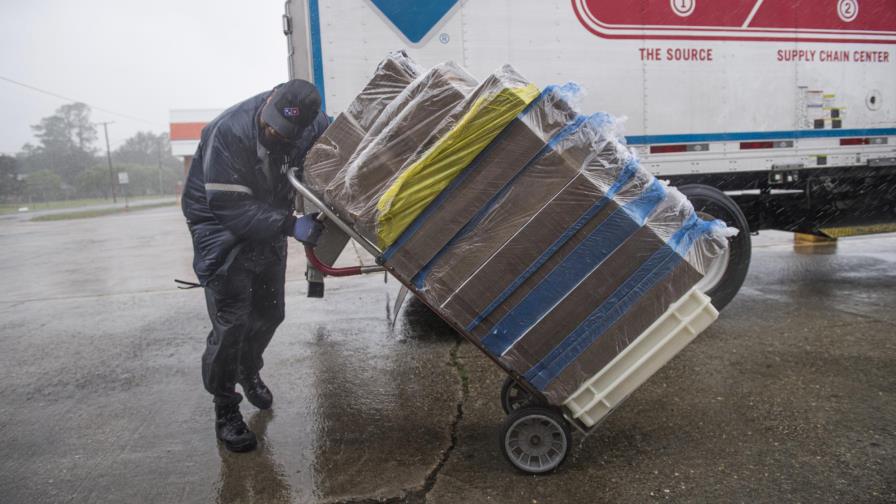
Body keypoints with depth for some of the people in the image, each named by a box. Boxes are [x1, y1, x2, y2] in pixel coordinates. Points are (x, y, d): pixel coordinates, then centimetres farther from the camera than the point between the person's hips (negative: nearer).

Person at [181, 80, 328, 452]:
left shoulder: (312, 125, -16)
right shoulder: (228, 132, -32)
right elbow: (230, 207, -31)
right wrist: (289, 225, -38)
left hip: (268, 224, 6)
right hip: (221, 229, -5)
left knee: (269, 312, 16)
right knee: (231, 321, -10)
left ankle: (249, 372, 44)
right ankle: (225, 410, 9)